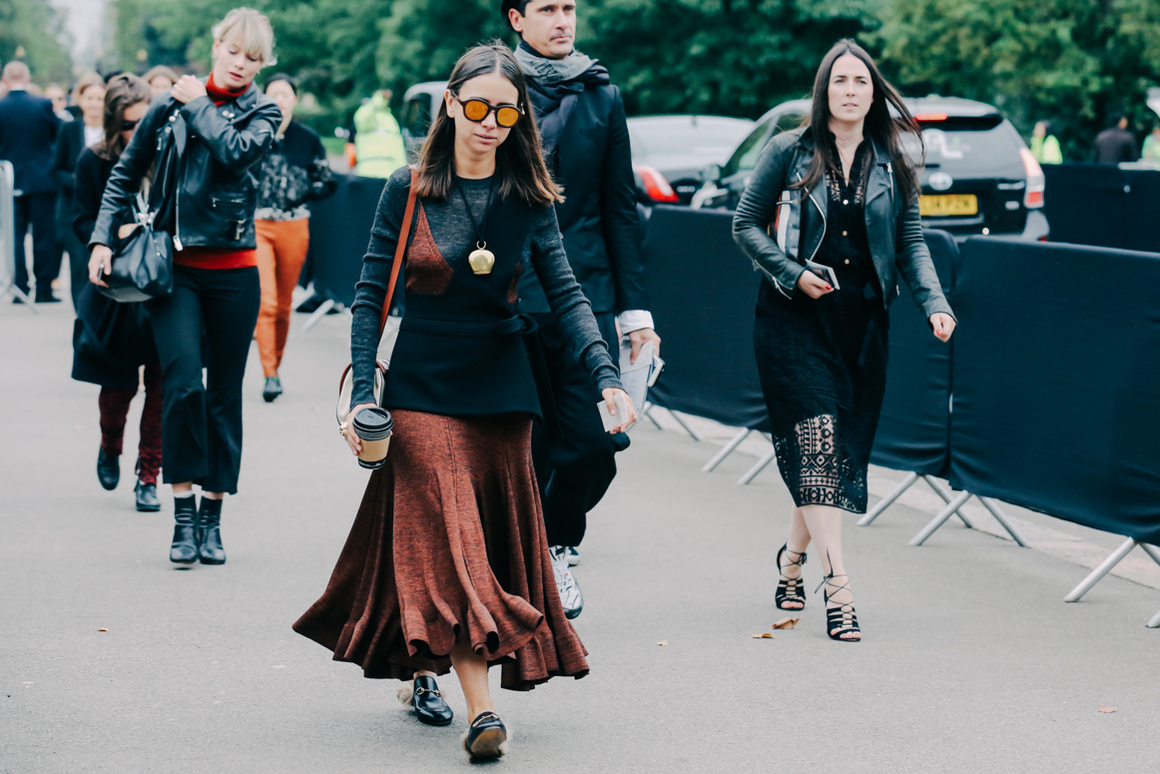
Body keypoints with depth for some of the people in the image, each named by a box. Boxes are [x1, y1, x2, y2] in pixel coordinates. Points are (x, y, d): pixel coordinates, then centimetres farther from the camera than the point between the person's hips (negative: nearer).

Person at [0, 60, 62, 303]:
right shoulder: (43, 105, -9)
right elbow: (59, 135, 2)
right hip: (42, 180, -1)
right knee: (44, 235, 4)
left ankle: (19, 288, 4)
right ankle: (44, 289, 3)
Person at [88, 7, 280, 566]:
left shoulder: (262, 112, 3)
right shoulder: (169, 105, 4)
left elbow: (236, 153, -19)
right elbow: (127, 173, 12)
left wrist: (199, 106, -7)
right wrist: (103, 237, 5)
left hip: (232, 271, 1)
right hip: (173, 267, -1)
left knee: (224, 393, 5)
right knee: (183, 383, -16)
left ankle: (211, 517, 14)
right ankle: (183, 515, -9)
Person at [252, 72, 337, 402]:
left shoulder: (308, 139, 8)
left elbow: (328, 182, 13)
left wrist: (306, 192, -3)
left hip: (294, 227, 2)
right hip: (256, 225, -2)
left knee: (284, 305, 9)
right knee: (265, 301, -13)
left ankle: (276, 367, 23)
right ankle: (270, 375, -12)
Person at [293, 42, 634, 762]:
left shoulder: (529, 199, 1)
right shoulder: (410, 190, -4)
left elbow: (567, 295, -4)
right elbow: (371, 296, -2)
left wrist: (607, 376, -19)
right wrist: (362, 394, -11)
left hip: (501, 387, 3)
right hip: (424, 387, -3)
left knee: (497, 536, 8)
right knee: (449, 539, -12)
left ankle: (421, 668, 30)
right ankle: (481, 710, -16)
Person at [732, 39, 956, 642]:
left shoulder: (892, 165, 9)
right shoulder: (790, 152, 1)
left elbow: (911, 243, 8)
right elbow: (746, 224, 4)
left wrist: (934, 303, -7)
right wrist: (792, 273, -10)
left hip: (862, 321, 3)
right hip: (796, 320, -3)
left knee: (842, 449, 5)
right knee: (817, 440, -15)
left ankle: (794, 553, 29)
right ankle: (836, 582, -19)